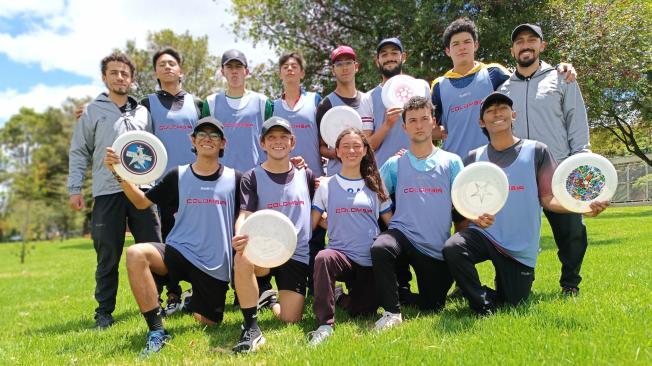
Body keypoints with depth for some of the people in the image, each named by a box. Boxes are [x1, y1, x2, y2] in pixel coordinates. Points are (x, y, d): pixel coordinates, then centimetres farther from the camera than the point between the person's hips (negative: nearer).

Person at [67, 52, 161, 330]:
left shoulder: (143, 113, 17)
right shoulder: (92, 112, 10)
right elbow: (79, 153, 9)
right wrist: (75, 188, 0)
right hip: (107, 193, -2)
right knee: (108, 257, 2)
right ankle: (104, 311, 15)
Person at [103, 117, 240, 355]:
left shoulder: (234, 179, 1)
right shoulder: (178, 176, 3)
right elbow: (143, 202, 7)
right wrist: (120, 174, -6)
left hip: (215, 264, 0)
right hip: (178, 252, 1)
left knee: (207, 322, 2)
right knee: (135, 254, -28)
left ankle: (198, 302, 39)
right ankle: (157, 331, -18)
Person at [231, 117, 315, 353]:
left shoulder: (306, 176, 9)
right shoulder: (252, 177, 1)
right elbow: (245, 215, -13)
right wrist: (240, 236, -34)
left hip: (297, 254, 2)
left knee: (290, 320, -6)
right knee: (243, 258, -38)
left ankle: (275, 300, 32)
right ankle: (252, 329, -22)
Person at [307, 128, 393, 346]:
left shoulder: (375, 186, 10)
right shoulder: (326, 186, 6)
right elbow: (312, 224, 4)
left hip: (370, 262, 2)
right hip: (340, 254, -2)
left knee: (362, 314, -10)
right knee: (323, 259, -36)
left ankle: (340, 297, 25)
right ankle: (325, 324, -23)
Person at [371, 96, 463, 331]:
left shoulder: (451, 162, 4)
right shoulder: (394, 165, 5)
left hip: (437, 248, 1)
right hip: (402, 234, 0)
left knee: (431, 308, 4)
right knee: (380, 248, -35)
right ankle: (392, 311, -18)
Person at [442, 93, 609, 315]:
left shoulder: (536, 151, -1)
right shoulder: (474, 157, 4)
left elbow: (548, 199, -4)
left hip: (521, 247, 0)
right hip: (483, 234, 1)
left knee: (513, 303, 7)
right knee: (452, 248, -31)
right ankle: (484, 306, -7)